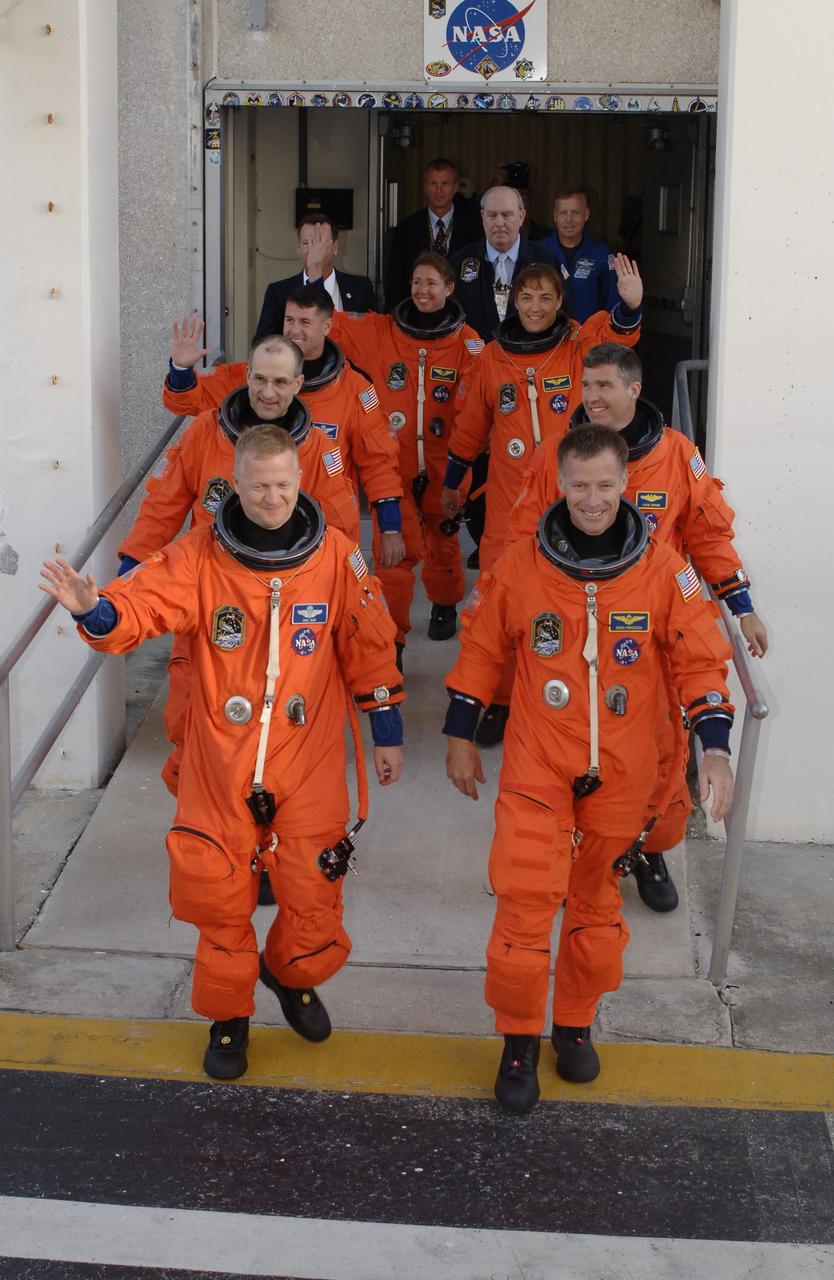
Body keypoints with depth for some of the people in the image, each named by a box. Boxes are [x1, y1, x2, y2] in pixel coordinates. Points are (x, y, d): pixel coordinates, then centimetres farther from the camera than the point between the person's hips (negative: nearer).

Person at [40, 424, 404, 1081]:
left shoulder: (337, 557, -4)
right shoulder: (200, 556, -6)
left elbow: (369, 647, 4)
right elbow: (143, 604, -15)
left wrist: (387, 732, 9)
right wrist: (95, 609, -38)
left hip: (309, 767, 0)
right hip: (221, 764, 0)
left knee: (313, 892, 5)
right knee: (220, 894, 6)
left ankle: (292, 976, 39)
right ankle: (228, 1014, 30)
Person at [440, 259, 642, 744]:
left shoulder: (578, 348, 1)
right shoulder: (493, 358, 6)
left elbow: (615, 331, -20)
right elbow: (471, 425, 17)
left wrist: (630, 306, -42)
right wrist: (452, 482, 24)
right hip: (508, 503, 1)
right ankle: (502, 702, 14)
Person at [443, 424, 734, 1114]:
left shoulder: (664, 568, -6)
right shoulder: (519, 566, -6)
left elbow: (700, 660, -2)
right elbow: (481, 649, 5)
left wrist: (716, 749, -11)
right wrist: (460, 737, 10)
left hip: (621, 773, 1)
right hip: (536, 770, -1)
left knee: (598, 901, 15)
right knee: (525, 901, -4)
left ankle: (576, 1024, 35)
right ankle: (519, 1038, 15)